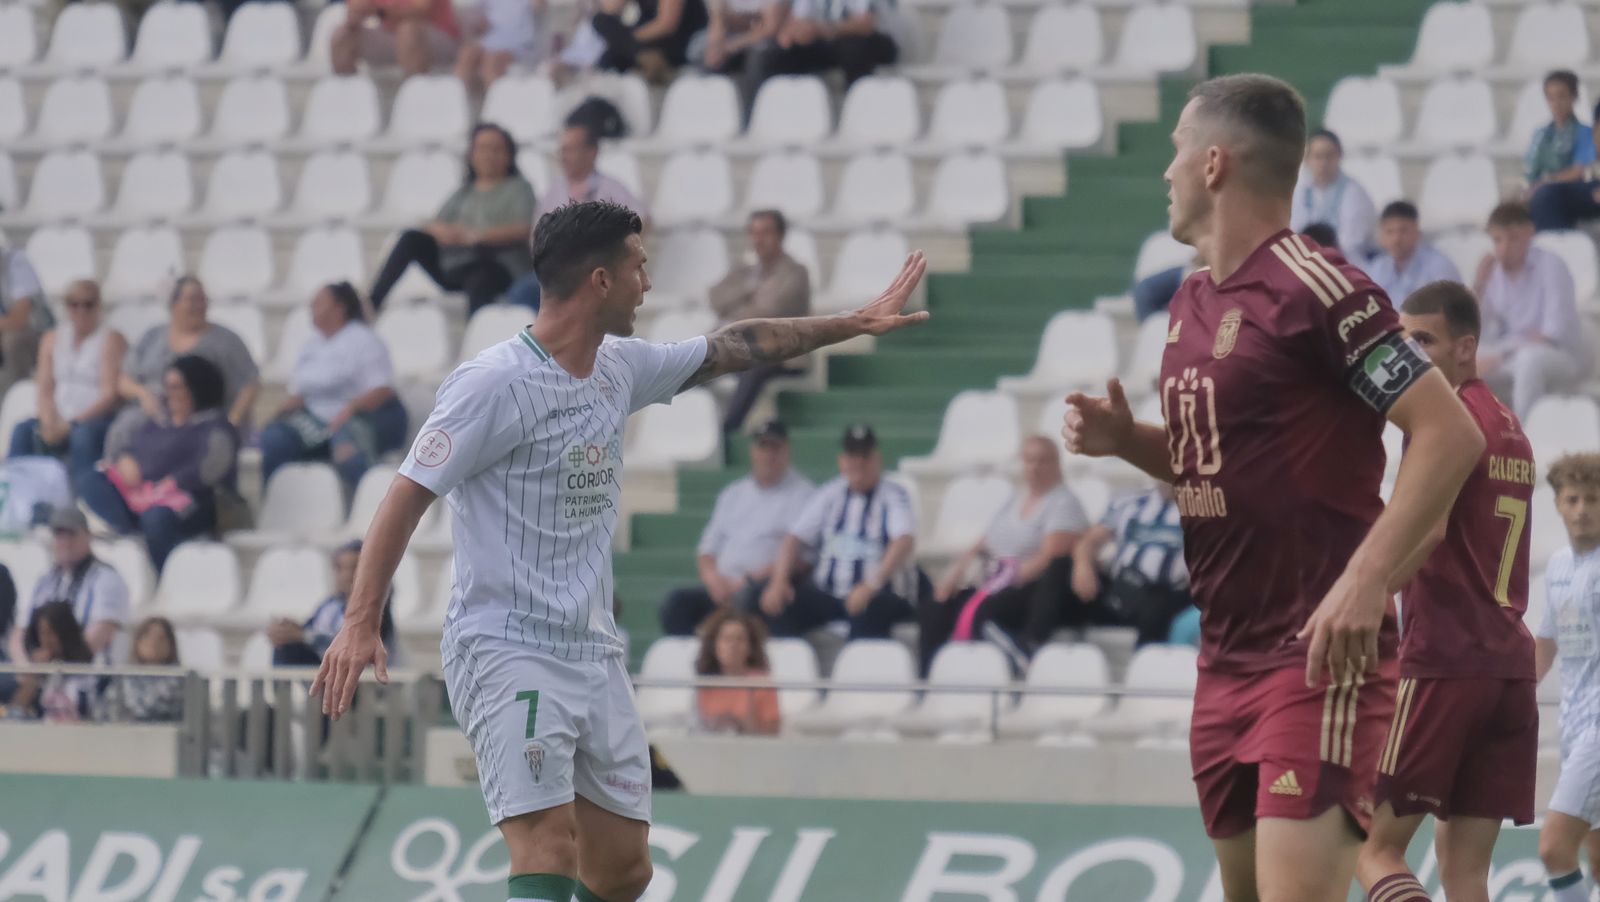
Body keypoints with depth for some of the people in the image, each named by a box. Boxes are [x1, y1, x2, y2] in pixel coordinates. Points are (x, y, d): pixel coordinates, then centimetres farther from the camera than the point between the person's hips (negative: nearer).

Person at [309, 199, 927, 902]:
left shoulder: (620, 369, 10)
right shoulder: (495, 383, -13)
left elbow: (731, 347, 25)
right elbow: (408, 496, -14)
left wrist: (856, 323, 30)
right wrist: (359, 624, -22)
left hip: (595, 654, 8)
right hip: (508, 653, -8)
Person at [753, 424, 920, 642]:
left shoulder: (894, 496, 2)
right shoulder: (828, 495, 16)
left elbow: (904, 542, -15)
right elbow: (796, 539, 9)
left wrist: (872, 585, -31)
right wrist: (779, 581, -11)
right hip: (826, 595, 4)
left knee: (868, 611, -41)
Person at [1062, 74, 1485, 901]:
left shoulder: (1312, 288, -14)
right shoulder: (1193, 301, 13)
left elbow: (1450, 434, -18)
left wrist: (1367, 579, -26)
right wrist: (1126, 441, 6)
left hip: (1319, 655, -9)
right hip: (1226, 659, 9)